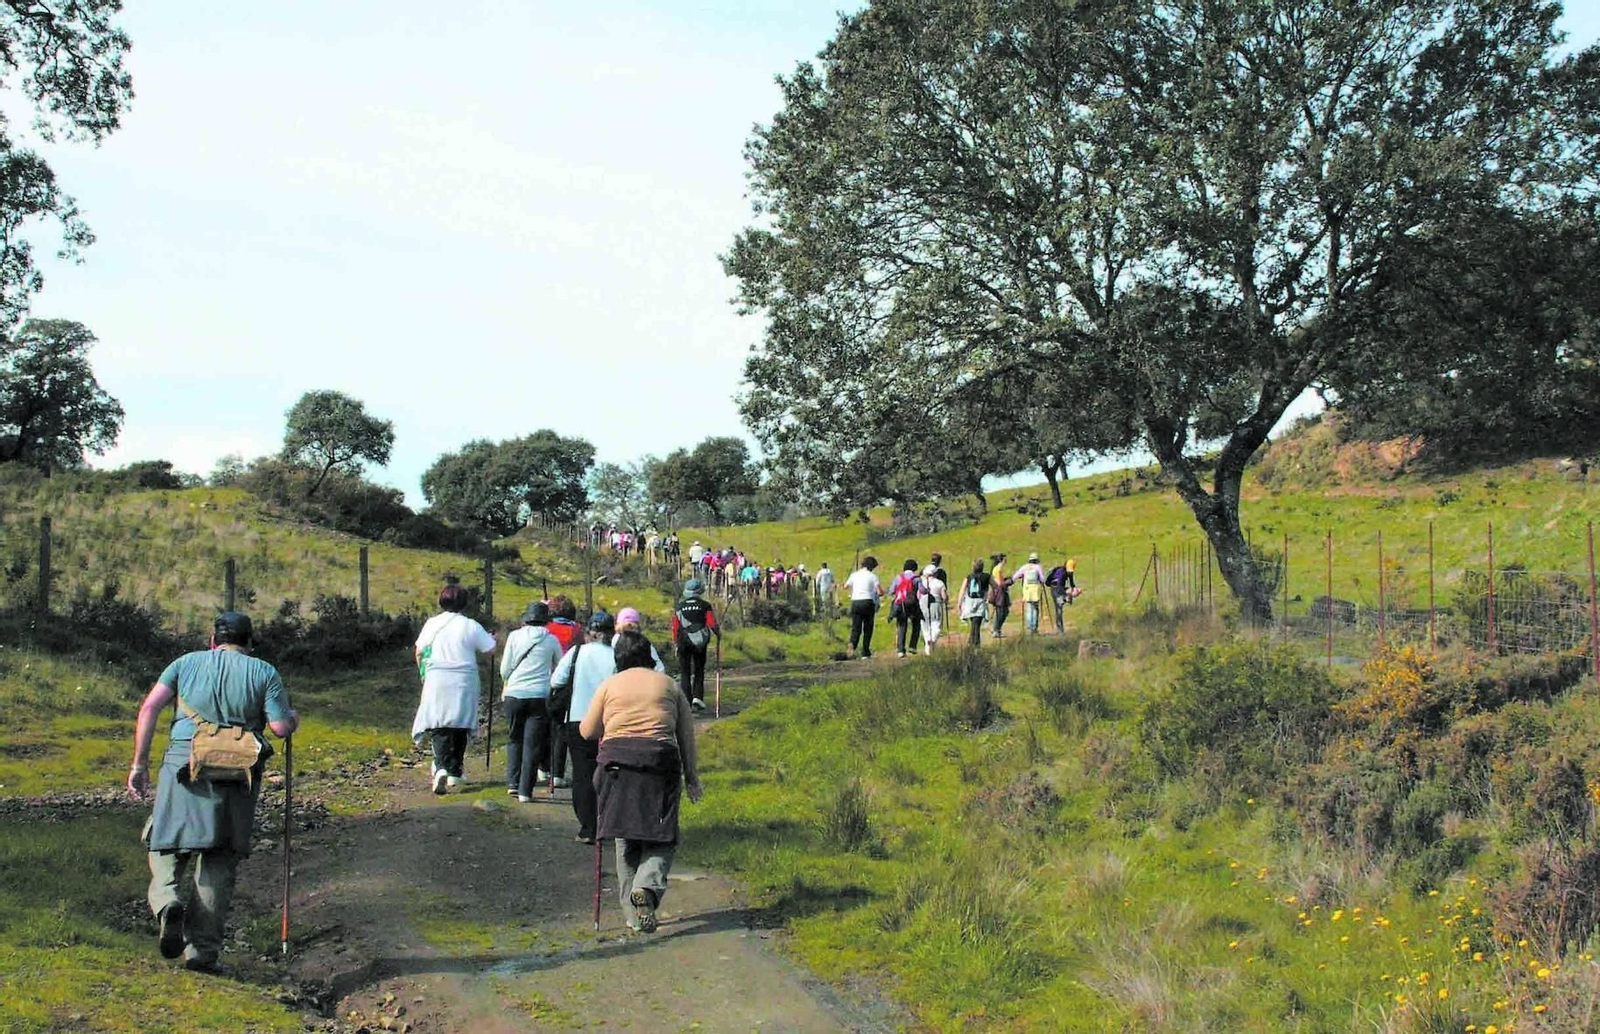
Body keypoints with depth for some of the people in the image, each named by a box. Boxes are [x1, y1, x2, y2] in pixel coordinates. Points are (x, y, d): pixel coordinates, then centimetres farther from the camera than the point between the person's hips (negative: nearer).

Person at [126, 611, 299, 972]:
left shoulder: (187, 663, 14)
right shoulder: (264, 672, 10)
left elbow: (149, 707, 3)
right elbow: (281, 727, 0)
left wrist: (139, 763, 6)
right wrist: (294, 718, 22)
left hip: (184, 763, 0)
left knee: (166, 846, 13)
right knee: (218, 860, 7)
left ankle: (168, 901, -17)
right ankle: (202, 950, 7)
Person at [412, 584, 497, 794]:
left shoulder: (432, 624, 2)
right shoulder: (470, 626, -6)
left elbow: (419, 652, 9)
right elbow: (491, 649, -1)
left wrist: (424, 673, 26)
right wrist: (490, 638, 22)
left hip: (437, 683, 1)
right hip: (463, 684, 0)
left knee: (439, 728, -1)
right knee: (459, 727, 13)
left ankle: (441, 767, -24)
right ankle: (455, 772, 20)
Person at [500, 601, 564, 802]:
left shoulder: (515, 636, 2)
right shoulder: (552, 640, 2)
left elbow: (504, 670, 4)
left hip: (514, 694, 1)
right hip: (540, 696, -1)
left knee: (514, 739, 18)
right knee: (533, 743, 3)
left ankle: (513, 783, 10)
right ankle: (525, 790, 1)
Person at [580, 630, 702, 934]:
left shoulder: (609, 685, 10)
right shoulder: (669, 685, 12)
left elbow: (587, 731, 11)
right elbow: (687, 736, 11)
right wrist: (691, 777, 16)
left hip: (617, 760, 1)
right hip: (660, 760, -1)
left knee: (626, 838, 9)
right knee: (662, 837, 5)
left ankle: (633, 914, 9)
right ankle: (648, 887, -22)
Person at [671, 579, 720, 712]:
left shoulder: (679, 607, 1)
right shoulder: (705, 606, -4)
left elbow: (675, 627, 3)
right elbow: (712, 624, -8)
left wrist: (675, 641, 16)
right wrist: (719, 635, 10)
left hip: (683, 642, 1)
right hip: (700, 642, -1)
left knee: (684, 672, 8)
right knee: (699, 670, 14)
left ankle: (686, 701, 1)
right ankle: (697, 697, 0)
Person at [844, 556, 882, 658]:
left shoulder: (854, 575, 9)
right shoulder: (872, 576, -1)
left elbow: (845, 586, 22)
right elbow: (881, 592, -6)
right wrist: (877, 594, 16)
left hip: (855, 602, 2)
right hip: (868, 602, -2)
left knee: (856, 628, 2)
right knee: (867, 628, 10)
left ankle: (852, 644, -27)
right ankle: (865, 652, 11)